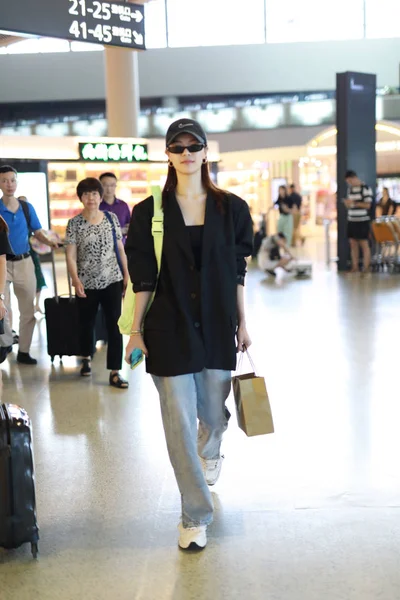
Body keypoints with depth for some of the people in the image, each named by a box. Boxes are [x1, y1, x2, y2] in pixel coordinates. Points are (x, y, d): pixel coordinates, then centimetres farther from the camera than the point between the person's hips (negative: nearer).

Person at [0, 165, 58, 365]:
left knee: (28, 310, 8)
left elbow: (37, 232, 6)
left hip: (24, 262, 3)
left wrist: (50, 242, -12)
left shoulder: (27, 207, 3)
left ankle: (23, 351, 20)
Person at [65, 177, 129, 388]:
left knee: (115, 325, -5)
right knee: (86, 323, 15)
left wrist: (127, 273, 4)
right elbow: (70, 256, -7)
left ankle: (114, 372, -1)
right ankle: (86, 359, 41)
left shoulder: (111, 218, 3)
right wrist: (76, 280, -19)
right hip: (87, 283, -1)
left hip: (112, 280, 1)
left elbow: (120, 248, 8)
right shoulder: (74, 223, -3)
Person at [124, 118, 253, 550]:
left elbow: (237, 272, 6)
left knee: (213, 412, 13)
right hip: (169, 328, -1)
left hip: (217, 326, 2)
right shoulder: (150, 212, -1)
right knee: (179, 423, -1)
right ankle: (195, 516, 13)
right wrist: (136, 330, -2)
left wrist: (242, 323, 6)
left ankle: (210, 450, 52)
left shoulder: (230, 208, 3)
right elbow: (143, 279, 0)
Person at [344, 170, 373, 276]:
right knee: (353, 244, 6)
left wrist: (354, 202, -18)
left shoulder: (366, 189, -7)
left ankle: (366, 268, -2)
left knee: (364, 244, -4)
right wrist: (347, 203, -3)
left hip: (363, 221, -6)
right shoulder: (350, 189, 14)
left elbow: (368, 205, -11)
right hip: (351, 221, 6)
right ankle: (355, 267, 12)